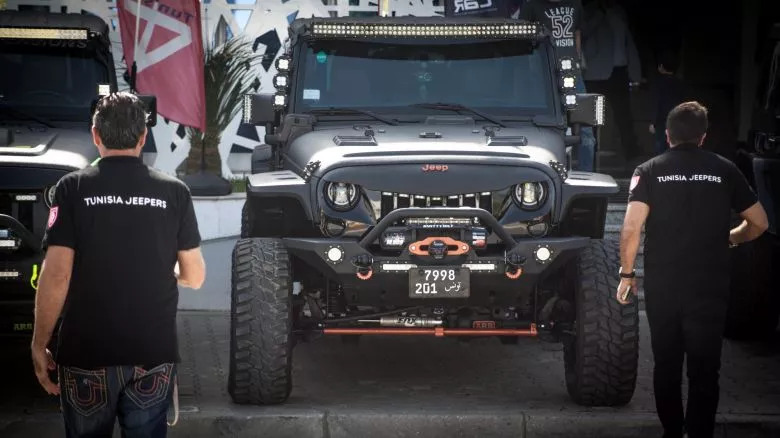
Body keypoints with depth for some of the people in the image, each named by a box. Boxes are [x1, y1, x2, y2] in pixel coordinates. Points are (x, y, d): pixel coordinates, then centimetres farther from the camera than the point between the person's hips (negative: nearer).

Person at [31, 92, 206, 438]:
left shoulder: (73, 189, -7)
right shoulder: (174, 192, -1)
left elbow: (56, 276, -12)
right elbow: (194, 277, 3)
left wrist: (39, 345, -2)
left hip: (87, 353, -1)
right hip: (154, 352, 1)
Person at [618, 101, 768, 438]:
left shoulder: (650, 171, 0)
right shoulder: (724, 170, 3)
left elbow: (631, 227, -11)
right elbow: (759, 223, 6)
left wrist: (626, 273, 0)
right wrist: (732, 238, 25)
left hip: (661, 285, 1)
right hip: (710, 286, -1)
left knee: (666, 365, 15)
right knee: (704, 369, 3)